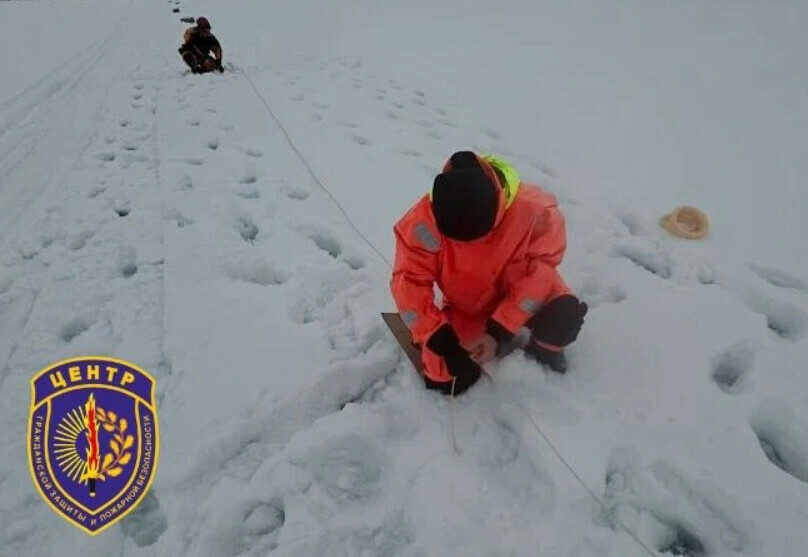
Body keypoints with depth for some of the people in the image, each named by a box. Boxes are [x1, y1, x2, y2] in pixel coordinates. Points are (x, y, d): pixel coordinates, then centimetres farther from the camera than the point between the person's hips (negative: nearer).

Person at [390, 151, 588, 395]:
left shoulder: (534, 210, -32)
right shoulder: (425, 220, -31)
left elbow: (536, 275, -25)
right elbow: (409, 280, -24)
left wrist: (498, 332, -30)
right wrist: (438, 337, -31)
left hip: (522, 301, 0)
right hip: (466, 312, 1)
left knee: (565, 316, -29)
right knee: (444, 374, -12)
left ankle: (542, 345, 9)